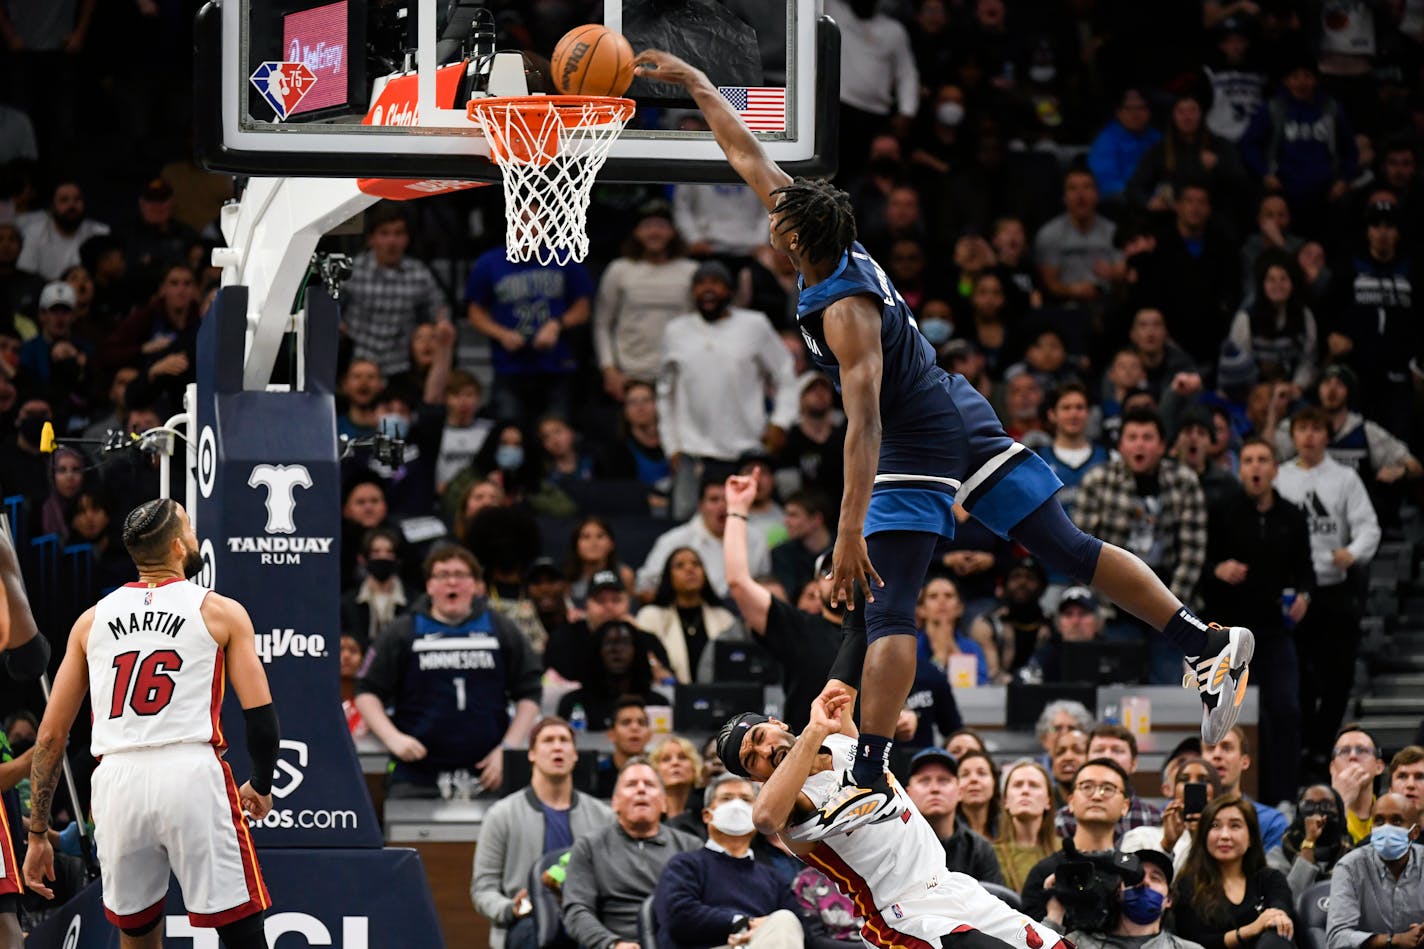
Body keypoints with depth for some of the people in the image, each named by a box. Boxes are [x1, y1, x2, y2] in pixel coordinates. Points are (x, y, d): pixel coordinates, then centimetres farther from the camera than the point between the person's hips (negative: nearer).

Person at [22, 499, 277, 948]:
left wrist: (38, 834, 18)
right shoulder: (221, 612, 8)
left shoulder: (92, 620, 17)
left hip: (118, 781, 3)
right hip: (192, 775, -3)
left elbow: (51, 734, 14)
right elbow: (260, 714, 2)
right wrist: (261, 787, 20)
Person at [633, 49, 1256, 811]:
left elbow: (865, 424, -30)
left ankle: (868, 776, -19)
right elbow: (751, 161, 11)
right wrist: (695, 85, 15)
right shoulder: (837, 247, 0)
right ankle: (1206, 644, 10)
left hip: (919, 450, -9)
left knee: (889, 610, -11)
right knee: (1072, 552, 12)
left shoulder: (846, 311, -23)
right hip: (968, 424, 9)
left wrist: (850, 532, -34)